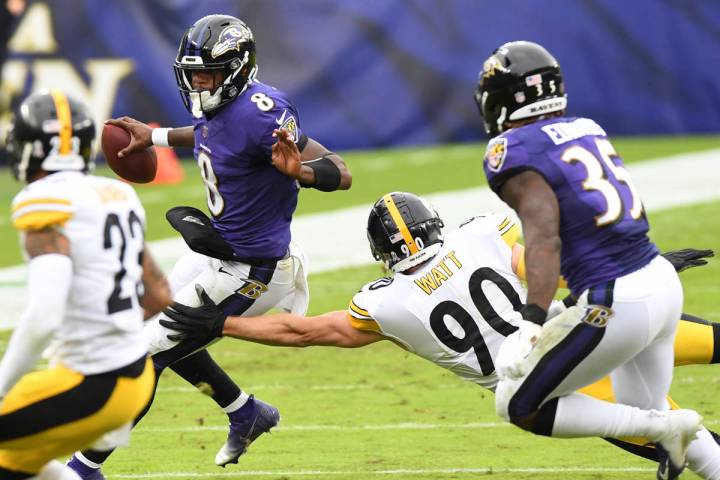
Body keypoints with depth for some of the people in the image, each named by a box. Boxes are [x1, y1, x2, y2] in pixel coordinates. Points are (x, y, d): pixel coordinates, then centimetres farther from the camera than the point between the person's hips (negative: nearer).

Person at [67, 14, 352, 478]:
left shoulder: (258, 114, -30)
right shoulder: (217, 107, -3)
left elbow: (340, 172, -31)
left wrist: (298, 170, -52)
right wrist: (156, 137, 30)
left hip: (247, 272, -10)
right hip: (219, 250, 10)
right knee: (169, 337, 30)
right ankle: (248, 414, 43)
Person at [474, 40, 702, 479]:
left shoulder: (515, 152, -10)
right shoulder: (587, 130, 13)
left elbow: (544, 240, -22)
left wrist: (532, 325, -30)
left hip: (618, 307, -8)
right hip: (664, 282, 8)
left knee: (517, 406, 6)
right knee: (644, 412, 27)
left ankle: (664, 427, -1)